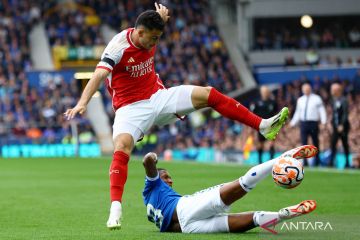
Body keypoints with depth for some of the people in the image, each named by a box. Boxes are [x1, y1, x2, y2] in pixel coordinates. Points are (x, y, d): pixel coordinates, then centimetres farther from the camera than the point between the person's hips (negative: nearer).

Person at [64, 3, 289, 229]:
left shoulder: (148, 37, -1)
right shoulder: (118, 47, -21)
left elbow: (157, 22, 28)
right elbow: (99, 75, -35)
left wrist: (162, 15, 9)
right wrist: (82, 103, -46)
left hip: (158, 97, 6)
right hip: (131, 107, -6)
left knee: (208, 94, -6)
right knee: (122, 148, -30)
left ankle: (263, 126, -3)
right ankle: (115, 210, -31)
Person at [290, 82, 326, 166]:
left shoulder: (317, 99, 2)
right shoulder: (300, 100, 12)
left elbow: (322, 111, -1)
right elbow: (298, 113, 17)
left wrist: (323, 122, -12)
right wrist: (293, 123, 8)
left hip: (313, 123, -3)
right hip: (303, 123, 3)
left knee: (315, 143, 4)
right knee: (304, 143, -5)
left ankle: (317, 161, 16)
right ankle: (305, 162, -4)